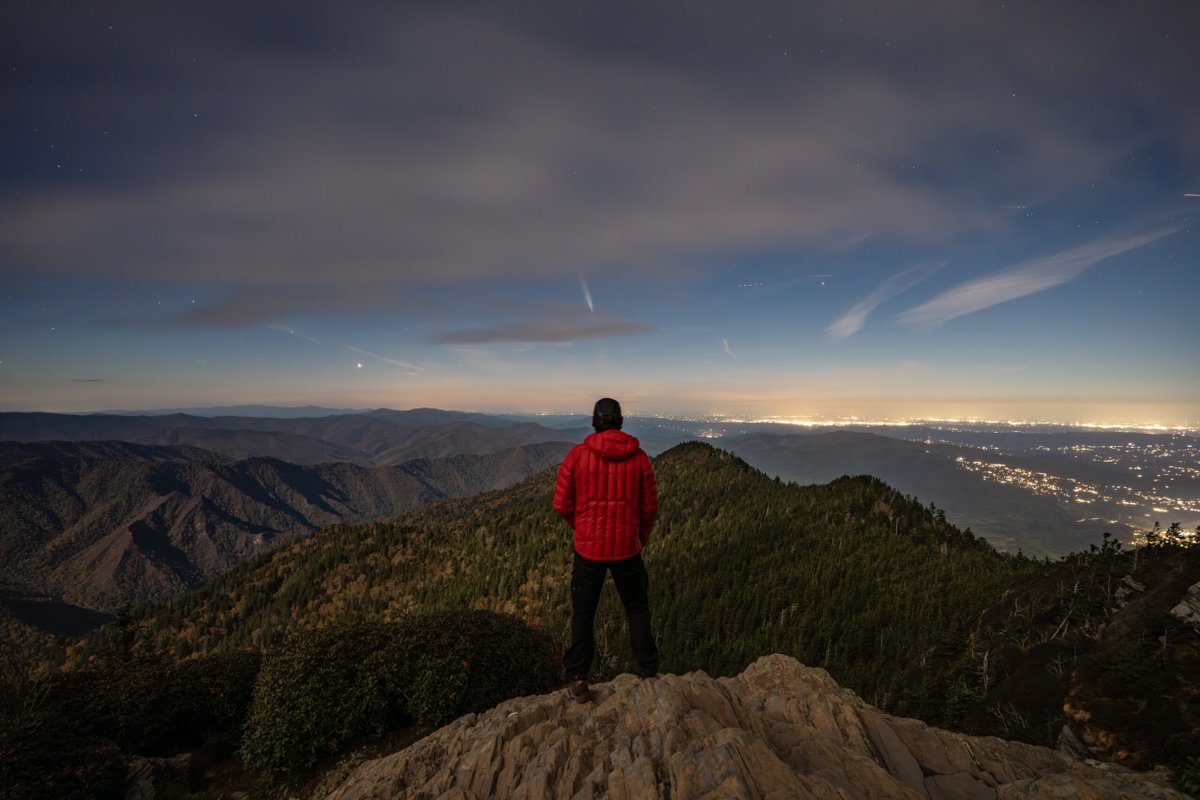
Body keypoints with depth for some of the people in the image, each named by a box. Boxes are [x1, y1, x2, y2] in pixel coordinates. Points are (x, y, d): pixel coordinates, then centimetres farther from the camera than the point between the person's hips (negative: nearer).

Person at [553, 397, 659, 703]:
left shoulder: (577, 455, -10)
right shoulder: (639, 457, -6)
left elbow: (562, 503, -6)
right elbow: (650, 506, 0)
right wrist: (641, 538, 17)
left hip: (588, 548, -1)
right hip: (627, 547, 1)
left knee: (583, 612, 15)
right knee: (637, 608, 21)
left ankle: (578, 678, 17)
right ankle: (648, 670, 28)